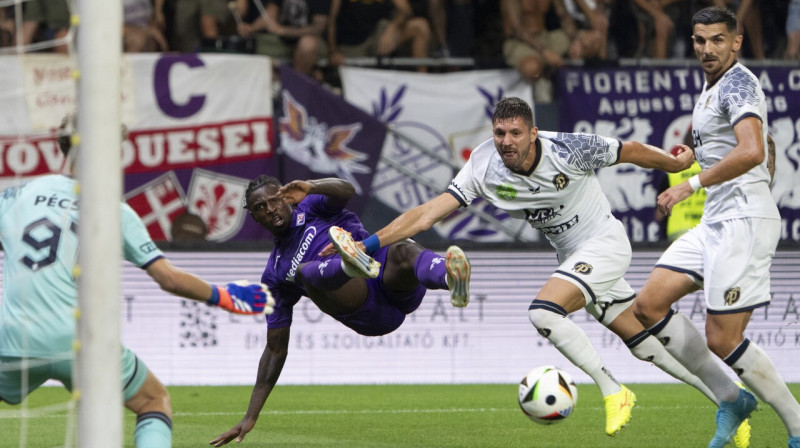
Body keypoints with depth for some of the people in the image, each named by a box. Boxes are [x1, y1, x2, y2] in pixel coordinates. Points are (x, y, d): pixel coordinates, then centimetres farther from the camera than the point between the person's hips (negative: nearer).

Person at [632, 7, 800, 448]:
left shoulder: (738, 84, -13)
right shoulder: (712, 84, 17)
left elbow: (751, 151, -29)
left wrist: (691, 185, -29)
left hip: (743, 220, -10)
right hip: (715, 220, 10)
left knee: (722, 340, -11)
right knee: (648, 305, 5)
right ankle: (731, 399, 11)